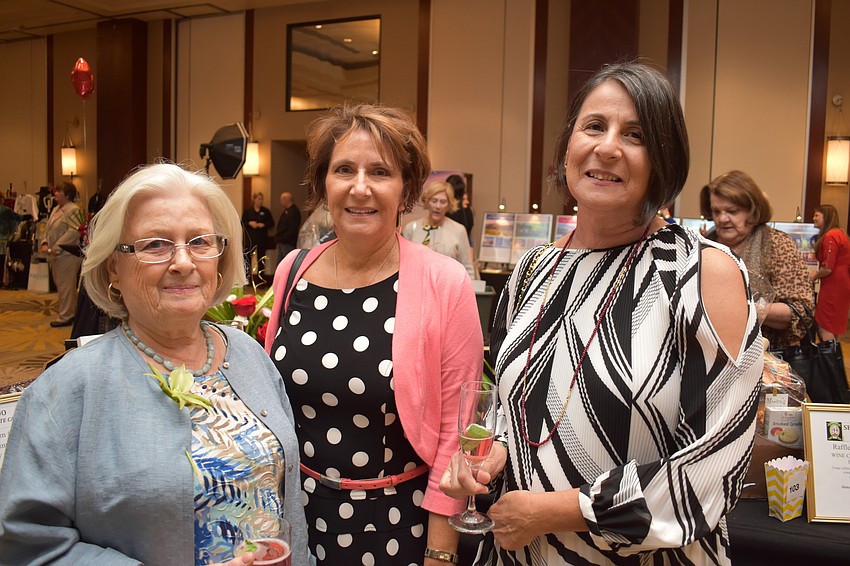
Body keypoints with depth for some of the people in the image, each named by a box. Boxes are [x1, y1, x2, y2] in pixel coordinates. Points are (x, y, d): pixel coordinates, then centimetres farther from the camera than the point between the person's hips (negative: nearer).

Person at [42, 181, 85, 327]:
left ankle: (66, 316, 0)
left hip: (67, 254, -10)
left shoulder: (73, 210, -12)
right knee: (60, 285, 13)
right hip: (56, 255, 10)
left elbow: (74, 232, -21)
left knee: (65, 286, -5)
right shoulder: (56, 209, 17)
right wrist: (45, 243, 4)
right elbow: (48, 229, 23)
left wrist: (57, 248, -21)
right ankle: (72, 311, 23)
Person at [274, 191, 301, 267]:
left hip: (288, 243, -11)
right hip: (282, 243, 11)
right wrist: (277, 238, 12)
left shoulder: (294, 212, -16)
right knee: (280, 263, 14)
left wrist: (281, 239, -18)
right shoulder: (286, 211, 17)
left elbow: (292, 230, -22)